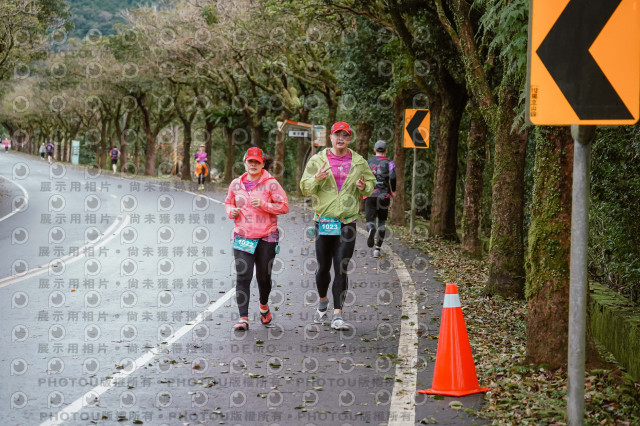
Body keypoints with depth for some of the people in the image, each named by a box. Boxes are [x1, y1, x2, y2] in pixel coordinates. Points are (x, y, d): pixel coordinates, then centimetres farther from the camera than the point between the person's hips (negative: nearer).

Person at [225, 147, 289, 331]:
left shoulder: (271, 183, -3)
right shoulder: (236, 184, 8)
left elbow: (284, 206, -5)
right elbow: (228, 203, 22)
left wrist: (264, 205, -18)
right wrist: (231, 211, -1)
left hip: (266, 237, -2)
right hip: (242, 237, 2)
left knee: (264, 276, 10)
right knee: (243, 276, -10)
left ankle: (263, 305, 41)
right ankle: (243, 318, -10)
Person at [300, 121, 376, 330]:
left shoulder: (358, 162, 7)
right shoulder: (317, 160, 3)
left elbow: (371, 182, 19)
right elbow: (305, 188, 2)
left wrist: (364, 187, -4)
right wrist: (317, 179, -19)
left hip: (347, 223, 0)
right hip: (324, 222, 0)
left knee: (341, 269, -6)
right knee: (323, 267, 8)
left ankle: (337, 315, -6)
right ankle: (322, 302, 37)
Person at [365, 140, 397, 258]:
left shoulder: (368, 162, 8)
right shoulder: (389, 163, 0)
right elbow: (392, 177, -15)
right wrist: (393, 191, 1)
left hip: (370, 196, 1)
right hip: (384, 196, 0)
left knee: (370, 220, -2)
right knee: (382, 222, 14)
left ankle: (371, 230, -40)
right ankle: (378, 249, 11)